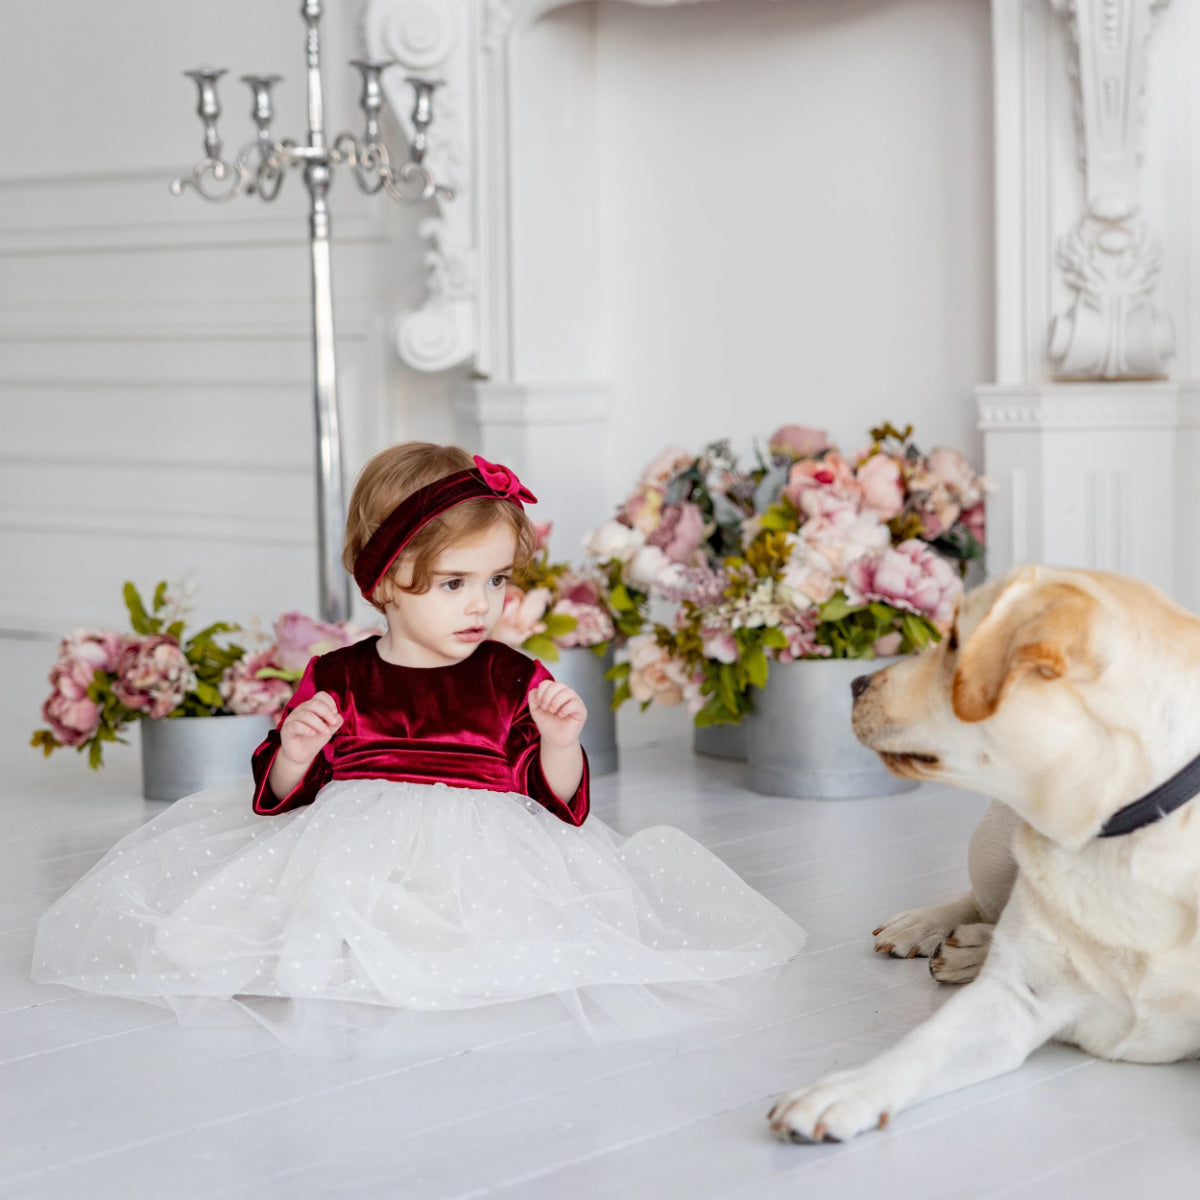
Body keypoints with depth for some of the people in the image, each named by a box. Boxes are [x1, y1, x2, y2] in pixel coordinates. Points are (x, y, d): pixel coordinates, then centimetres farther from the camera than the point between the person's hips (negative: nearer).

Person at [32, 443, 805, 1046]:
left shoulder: (514, 681, 8)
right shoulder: (336, 681, 10)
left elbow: (559, 804, 5)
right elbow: (282, 799, 11)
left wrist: (559, 742, -14)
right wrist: (293, 753, -10)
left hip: (480, 858, -1)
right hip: (350, 857, 1)